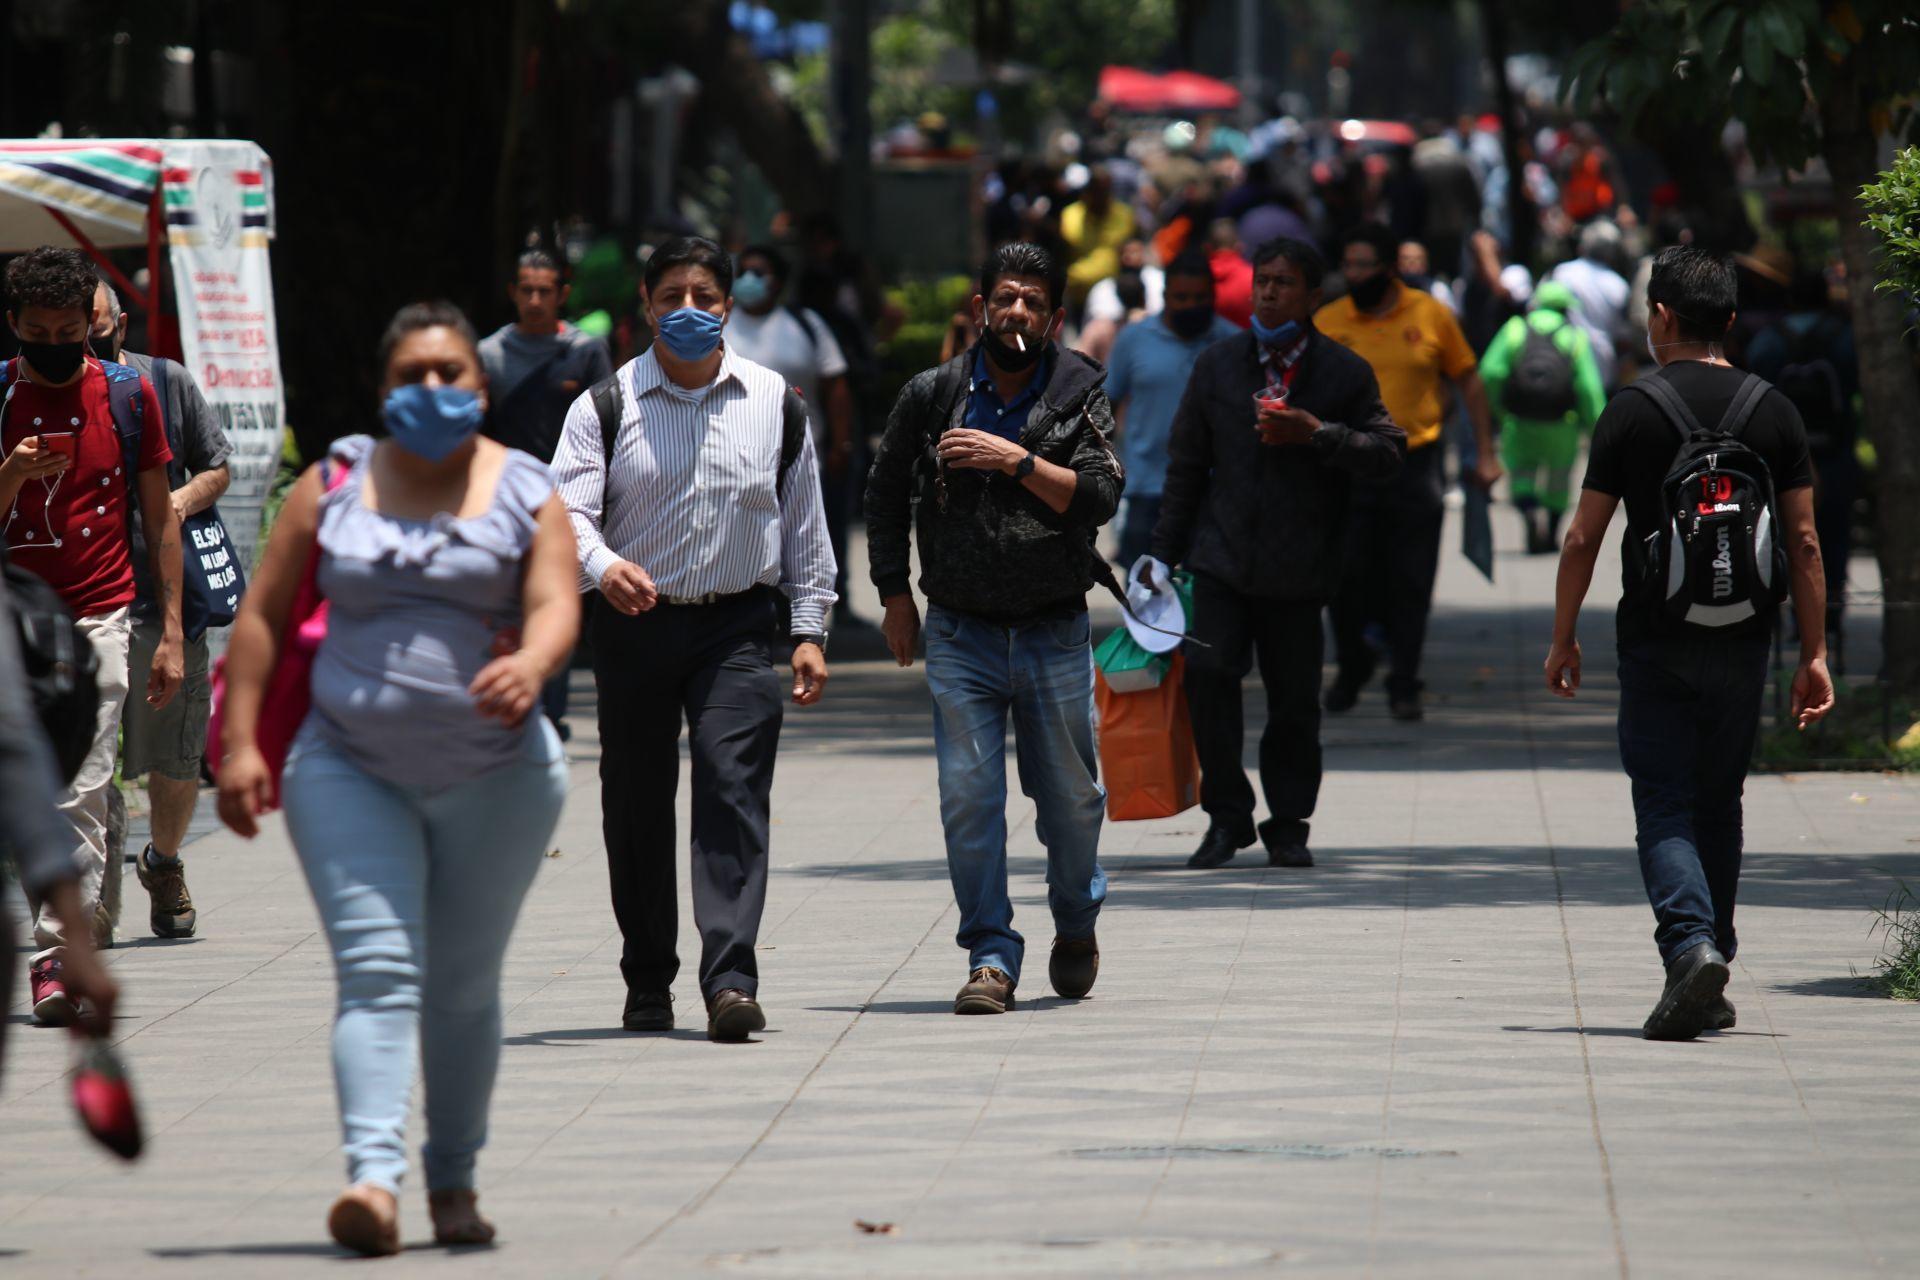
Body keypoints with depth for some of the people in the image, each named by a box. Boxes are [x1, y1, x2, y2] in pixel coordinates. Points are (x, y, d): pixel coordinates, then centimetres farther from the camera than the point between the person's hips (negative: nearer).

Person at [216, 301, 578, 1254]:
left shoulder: (525, 493, 2)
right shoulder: (333, 486, 5)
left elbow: (556, 606, -12)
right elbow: (262, 613, 5)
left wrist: (529, 667, -35)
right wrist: (240, 741, -3)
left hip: (496, 779, 0)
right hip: (350, 771, 0)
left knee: (464, 986, 8)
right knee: (376, 971, -14)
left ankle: (454, 1181, 21)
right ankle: (373, 1176, -26)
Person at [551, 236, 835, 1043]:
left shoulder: (774, 404, 7)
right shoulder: (607, 405, 1)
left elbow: (804, 524, 13)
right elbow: (568, 507, -8)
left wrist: (810, 630, 8)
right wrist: (604, 565, -29)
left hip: (736, 623, 0)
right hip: (634, 623, 0)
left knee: (734, 794, -13)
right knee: (635, 804, 7)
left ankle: (730, 979, -19)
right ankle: (647, 983, 20)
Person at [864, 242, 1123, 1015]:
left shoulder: (1079, 398, 0)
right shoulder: (933, 397, 3)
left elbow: (1100, 496, -11)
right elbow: (885, 494, 14)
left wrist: (1016, 460, -20)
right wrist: (895, 593, 10)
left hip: (1055, 631, 0)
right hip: (961, 632, 0)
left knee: (1071, 794, 8)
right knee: (968, 798, -7)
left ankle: (1076, 924, 33)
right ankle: (991, 954, -2)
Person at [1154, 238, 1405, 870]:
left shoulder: (1345, 372, 2)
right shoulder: (1217, 364, 8)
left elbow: (1388, 449, -4)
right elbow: (1188, 464, 13)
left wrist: (1316, 435, -18)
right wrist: (1164, 553, 11)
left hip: (1298, 568, -1)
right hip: (1222, 557, 1)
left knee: (1294, 699, 2)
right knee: (1208, 671, -15)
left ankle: (1288, 824, 19)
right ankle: (1226, 816, -3)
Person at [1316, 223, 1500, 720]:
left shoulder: (1430, 315, 0)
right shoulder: (1327, 323, 2)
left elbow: (1468, 382, 8)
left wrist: (1486, 454, 7)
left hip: (1415, 463, -1)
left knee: (1411, 583, 2)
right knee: (1347, 579, 1)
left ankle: (1404, 684, 12)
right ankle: (1352, 668, 25)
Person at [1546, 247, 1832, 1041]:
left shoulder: (1633, 412, -5)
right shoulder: (1774, 412, 3)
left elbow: (1584, 536, -4)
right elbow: (1804, 542, 2)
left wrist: (1563, 639, 6)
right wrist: (1814, 654, 6)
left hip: (1656, 641, -3)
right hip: (1742, 642, 3)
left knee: (1664, 806, -2)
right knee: (1719, 804, 15)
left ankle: (1691, 945, -25)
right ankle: (1708, 988, 19)